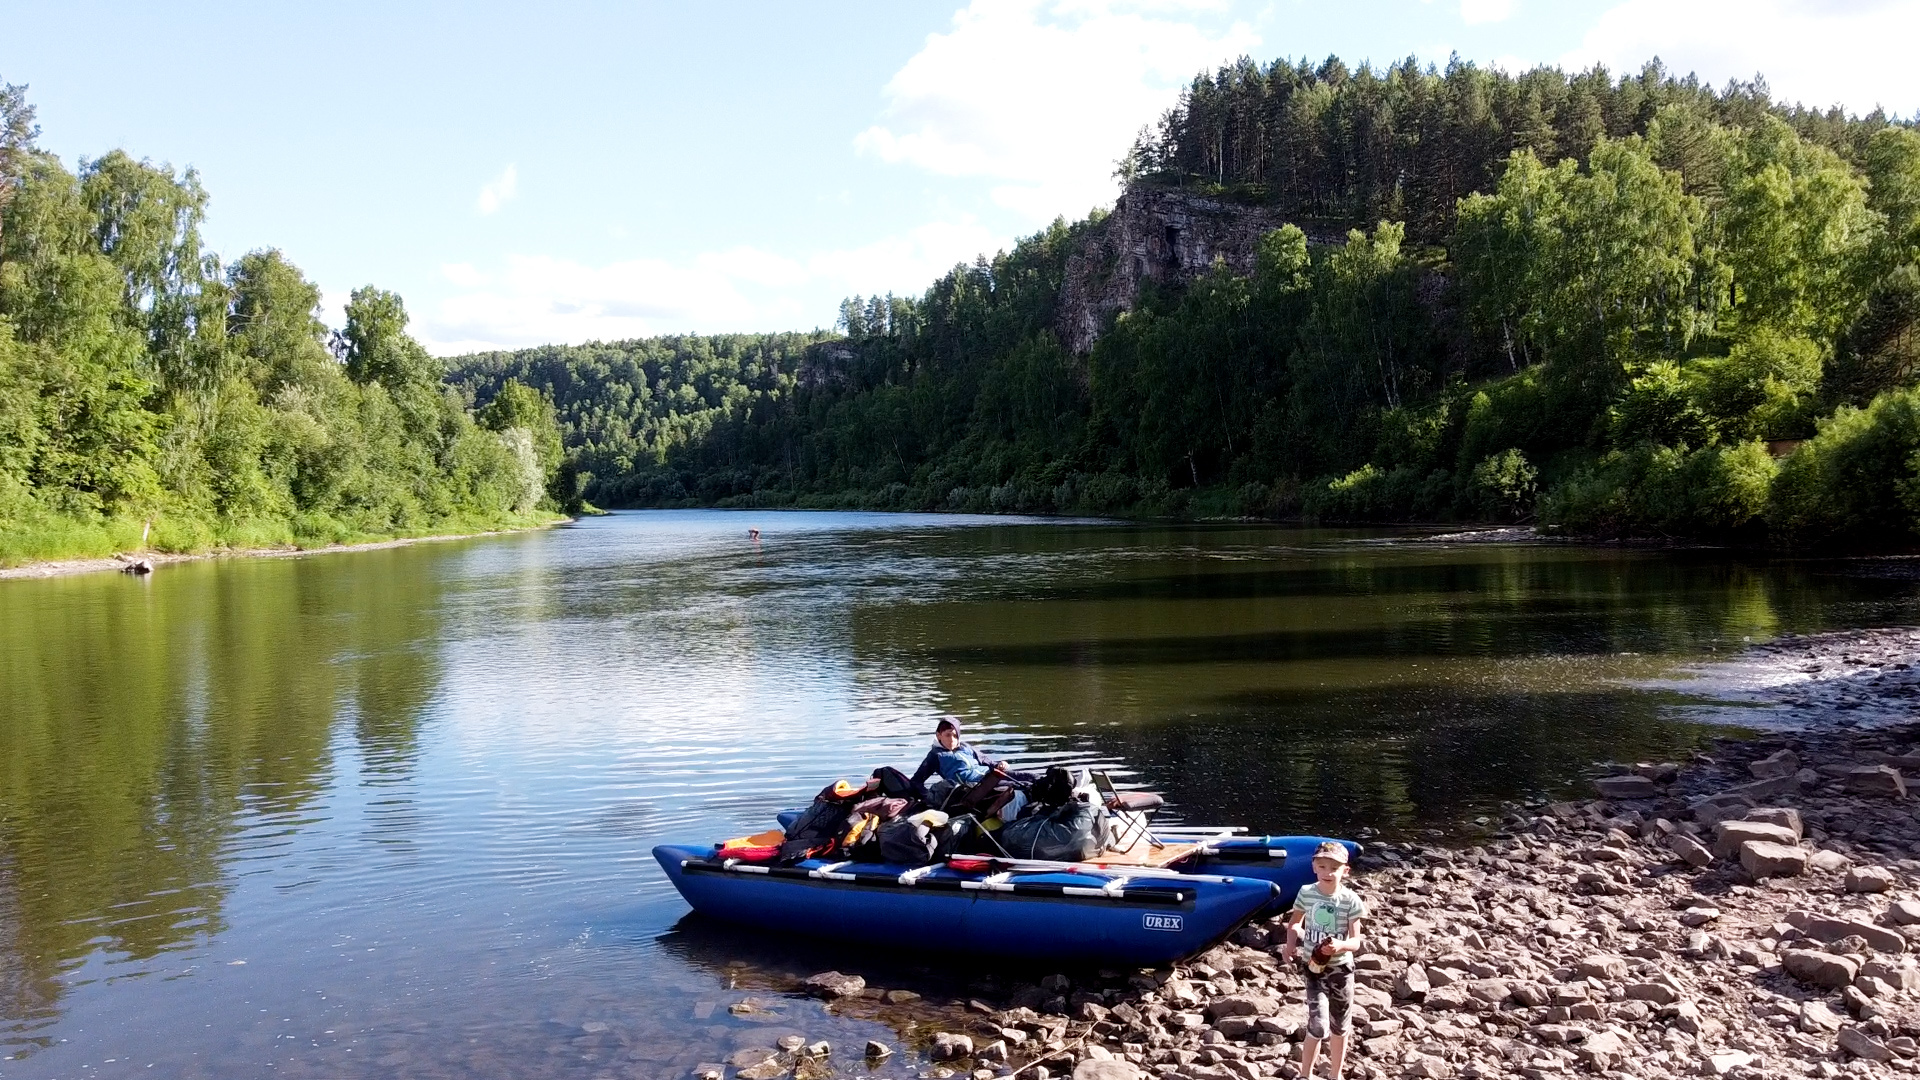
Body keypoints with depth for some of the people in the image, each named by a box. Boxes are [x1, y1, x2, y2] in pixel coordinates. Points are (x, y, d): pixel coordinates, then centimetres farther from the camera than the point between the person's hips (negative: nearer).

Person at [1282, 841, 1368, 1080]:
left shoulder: (1350, 900, -15)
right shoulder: (1306, 893, -9)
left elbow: (1356, 941, -13)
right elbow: (1295, 923, 8)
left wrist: (1340, 945, -34)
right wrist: (1291, 944, -10)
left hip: (1341, 969, 0)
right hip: (1315, 968, 0)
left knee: (1339, 1027, 16)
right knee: (1318, 1026, -11)